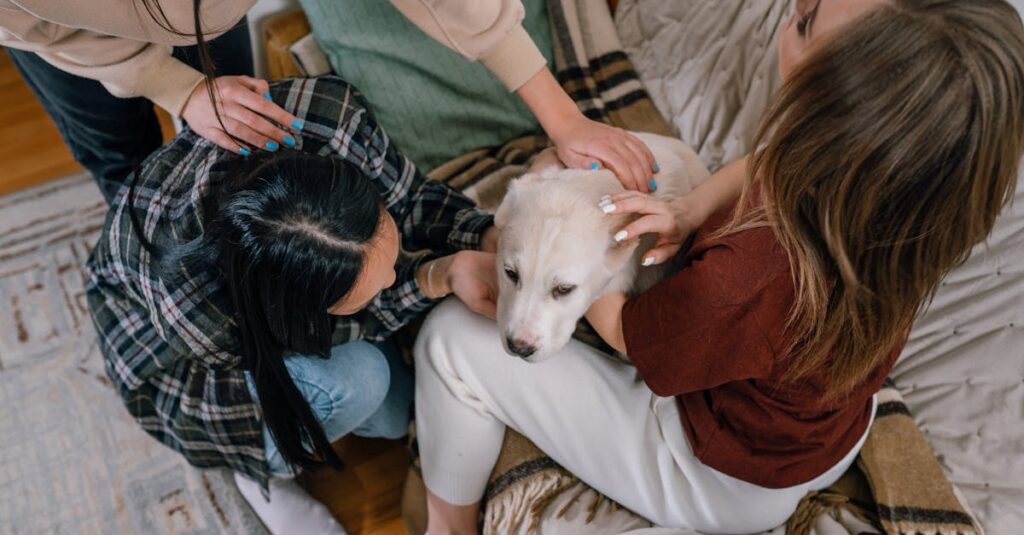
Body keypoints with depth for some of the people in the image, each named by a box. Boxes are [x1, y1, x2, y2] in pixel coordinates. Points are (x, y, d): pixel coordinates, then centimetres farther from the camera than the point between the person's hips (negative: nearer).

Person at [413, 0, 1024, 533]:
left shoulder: (737, 285, -46)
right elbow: (769, 164, -4)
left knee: (453, 335, -5)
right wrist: (689, 212, -22)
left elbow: (624, 331, -22)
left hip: (725, 486, -7)